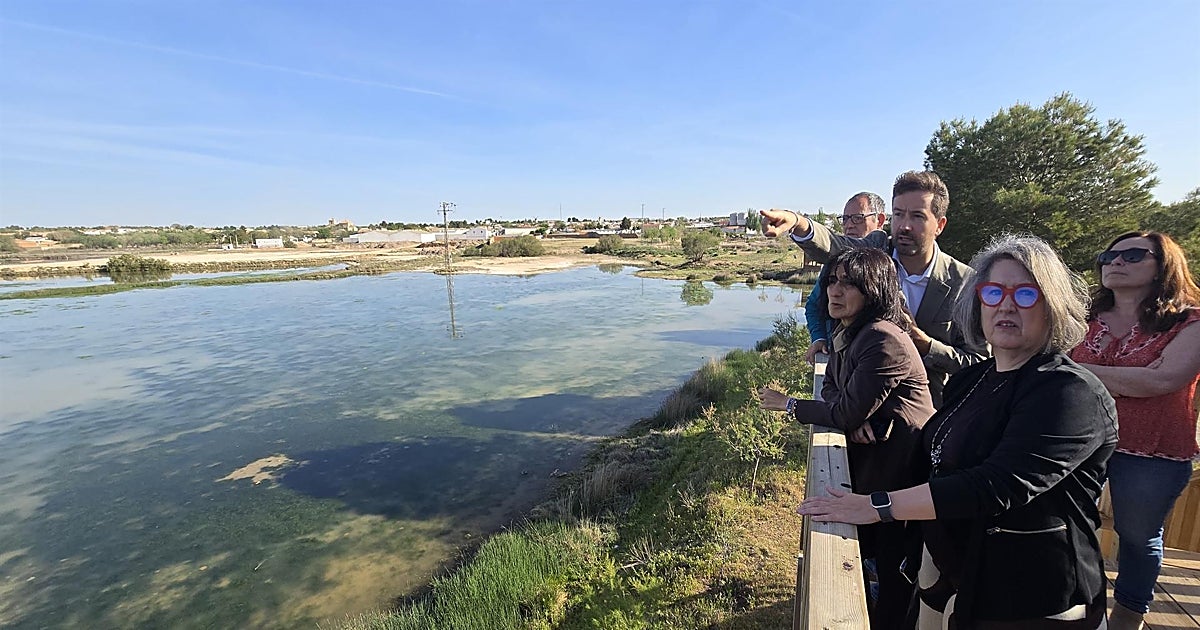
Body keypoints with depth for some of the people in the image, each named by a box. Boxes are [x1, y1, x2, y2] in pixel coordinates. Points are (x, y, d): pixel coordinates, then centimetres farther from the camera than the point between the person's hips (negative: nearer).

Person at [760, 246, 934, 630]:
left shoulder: (882, 340, -25)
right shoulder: (848, 333, 7)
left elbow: (848, 413, -24)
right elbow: (831, 388, 9)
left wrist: (789, 405, -12)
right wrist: (852, 419, -13)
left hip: (901, 471, -9)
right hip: (870, 461, 9)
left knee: (892, 567, 8)